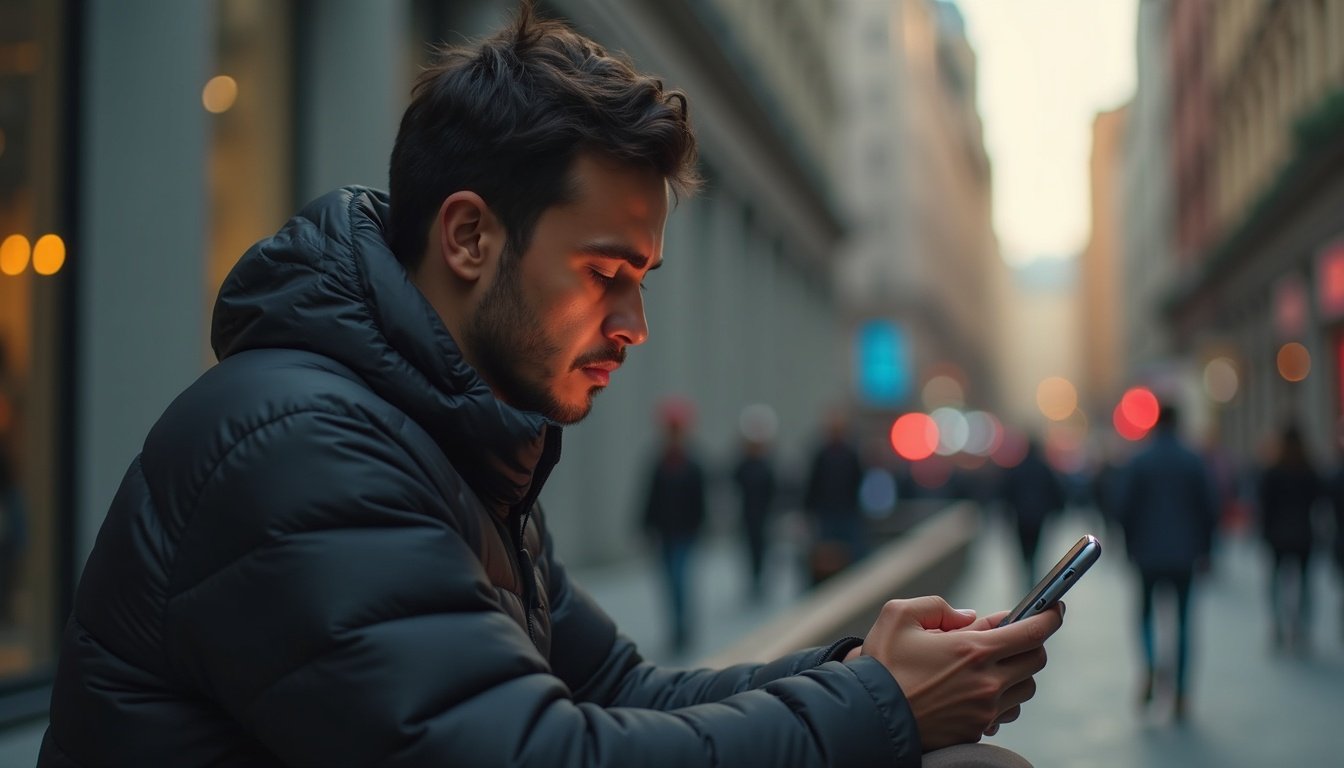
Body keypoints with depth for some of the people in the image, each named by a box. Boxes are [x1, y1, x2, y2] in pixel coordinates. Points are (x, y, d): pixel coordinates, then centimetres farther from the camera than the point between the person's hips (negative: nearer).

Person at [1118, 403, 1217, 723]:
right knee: (1182, 621, 6)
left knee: (1146, 612, 15)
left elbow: (1126, 508, -4)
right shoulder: (1194, 461, 0)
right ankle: (1180, 696, 4)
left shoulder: (1139, 461, -4)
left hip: (1148, 553, -1)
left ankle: (1150, 667, -12)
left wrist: (1131, 547, 8)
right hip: (1184, 554, 1)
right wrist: (1204, 549, 9)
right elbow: (1209, 508, 1)